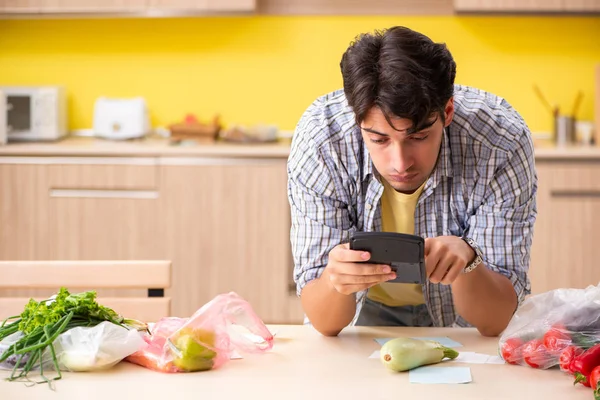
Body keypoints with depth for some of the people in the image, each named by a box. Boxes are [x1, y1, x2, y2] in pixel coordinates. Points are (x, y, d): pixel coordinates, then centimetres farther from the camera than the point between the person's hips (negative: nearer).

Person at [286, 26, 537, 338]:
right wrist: (335, 280, -46)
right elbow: (325, 323, -23)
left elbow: (496, 321, -24)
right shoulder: (318, 140, -27)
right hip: (366, 312, 1)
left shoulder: (503, 145, -28)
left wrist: (466, 260, -44)